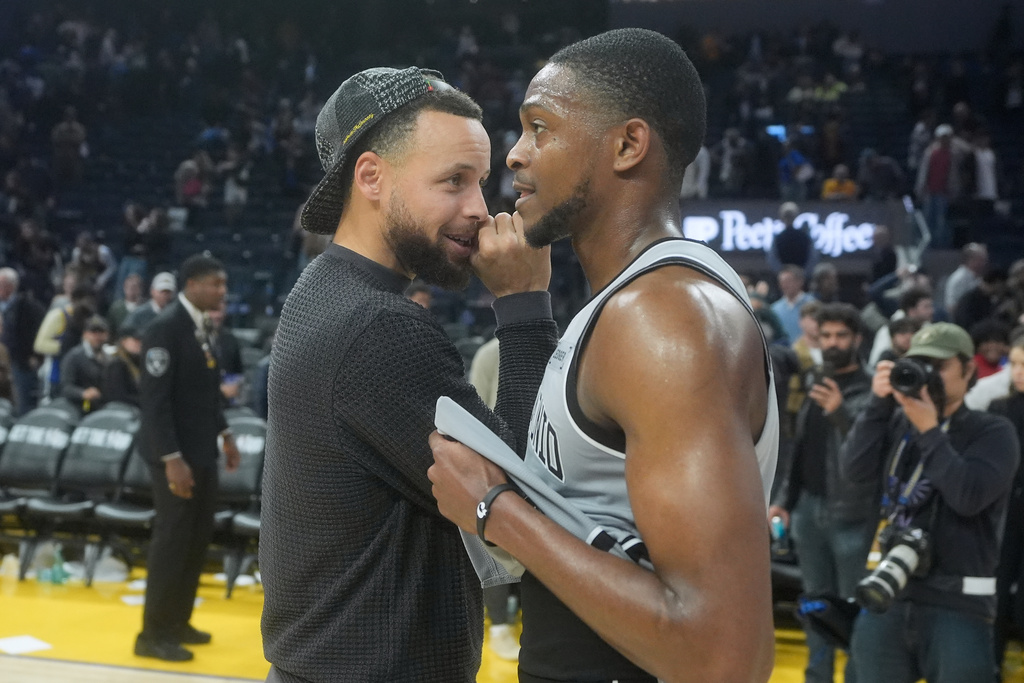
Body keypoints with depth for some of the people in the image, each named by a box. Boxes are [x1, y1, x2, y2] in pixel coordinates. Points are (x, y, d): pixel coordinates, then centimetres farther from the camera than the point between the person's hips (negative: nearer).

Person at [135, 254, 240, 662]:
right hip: (175, 453, -9)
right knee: (173, 539, -2)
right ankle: (153, 634, 9)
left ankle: (177, 622, 25)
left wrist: (224, 434, 16)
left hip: (202, 449, 9)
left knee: (198, 538, 13)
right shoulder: (166, 328, -17)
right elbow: (154, 399, -21)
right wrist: (172, 458, -24)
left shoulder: (202, 326, 10)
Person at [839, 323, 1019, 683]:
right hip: (887, 596, 4)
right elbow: (854, 470, -4)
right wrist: (879, 403, -10)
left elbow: (969, 497, -15)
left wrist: (929, 430, -15)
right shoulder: (897, 422, 9)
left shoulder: (994, 432, -1)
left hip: (957, 604, -4)